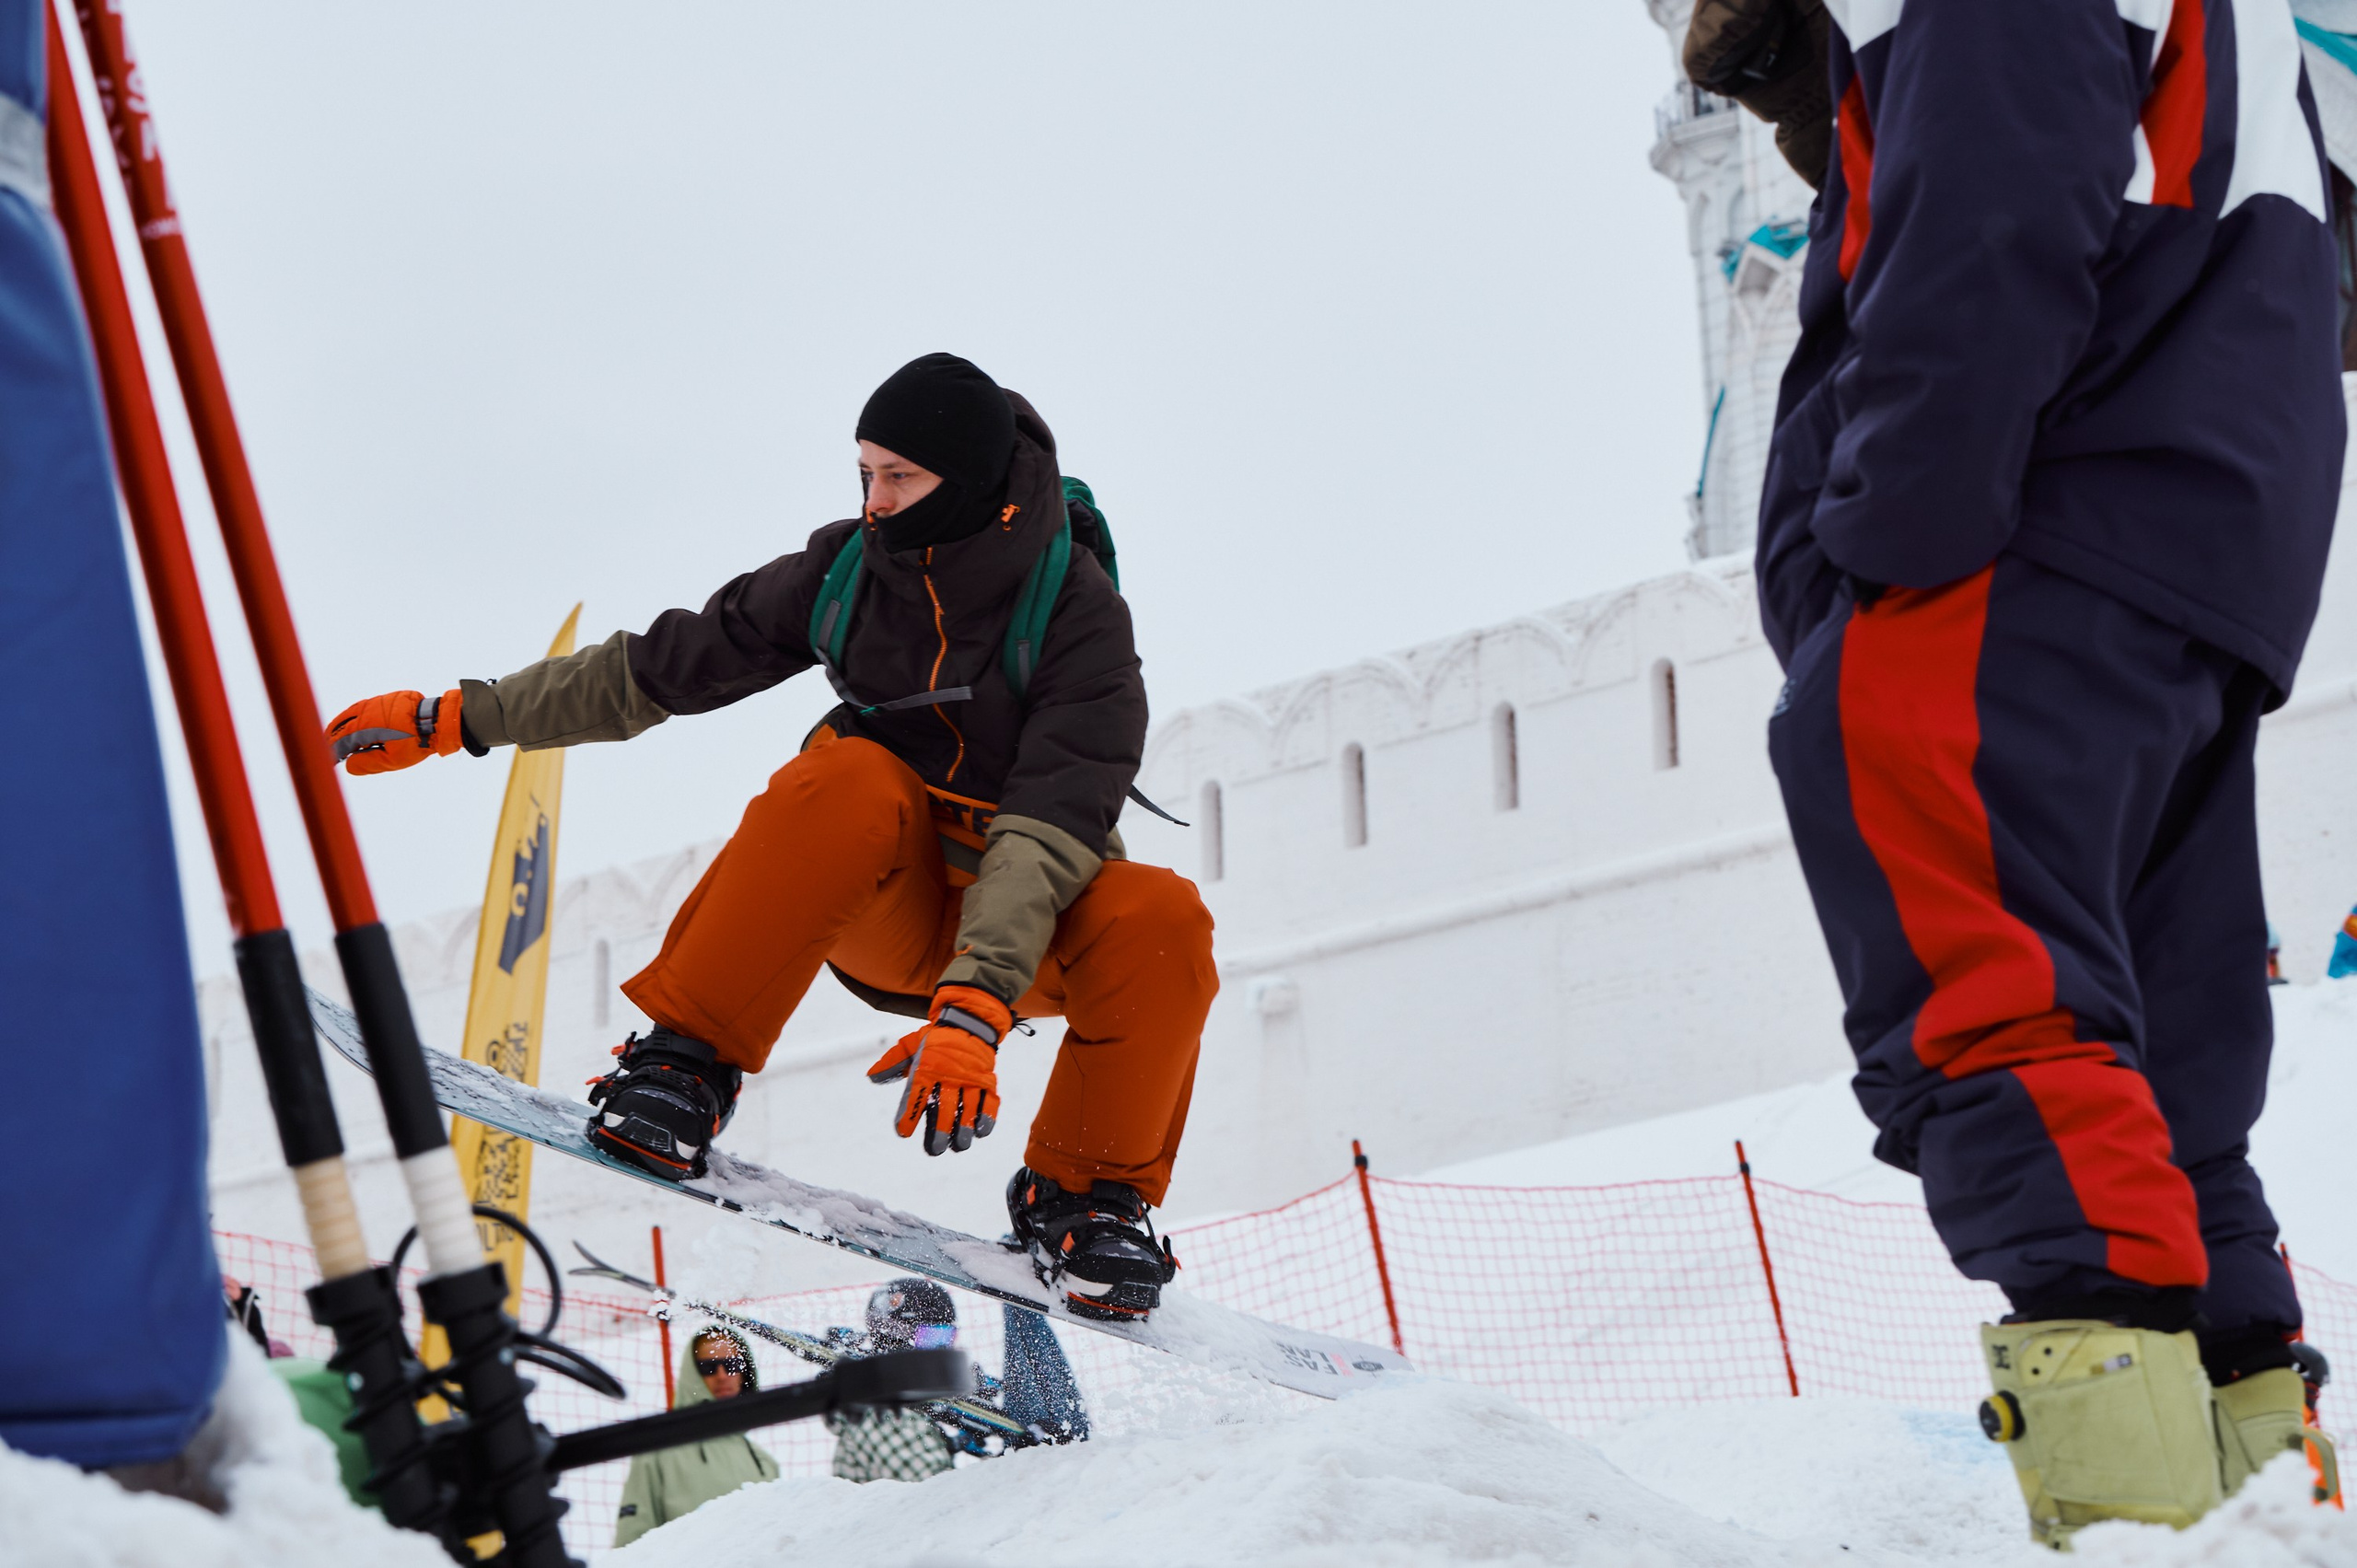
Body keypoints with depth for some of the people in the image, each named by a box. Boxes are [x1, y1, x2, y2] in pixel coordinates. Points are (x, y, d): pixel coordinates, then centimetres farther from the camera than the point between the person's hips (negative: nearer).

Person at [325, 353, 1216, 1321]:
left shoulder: (1079, 617, -17)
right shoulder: (849, 567, -5)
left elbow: (1050, 829, -29)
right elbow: (663, 666, 5)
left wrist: (974, 1007, -43)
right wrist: (457, 718, 5)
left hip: (1019, 922, -1)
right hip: (875, 904, 1)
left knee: (1160, 922, -35)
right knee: (847, 779, -33)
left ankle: (1086, 1199, -12)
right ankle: (688, 1060, -25)